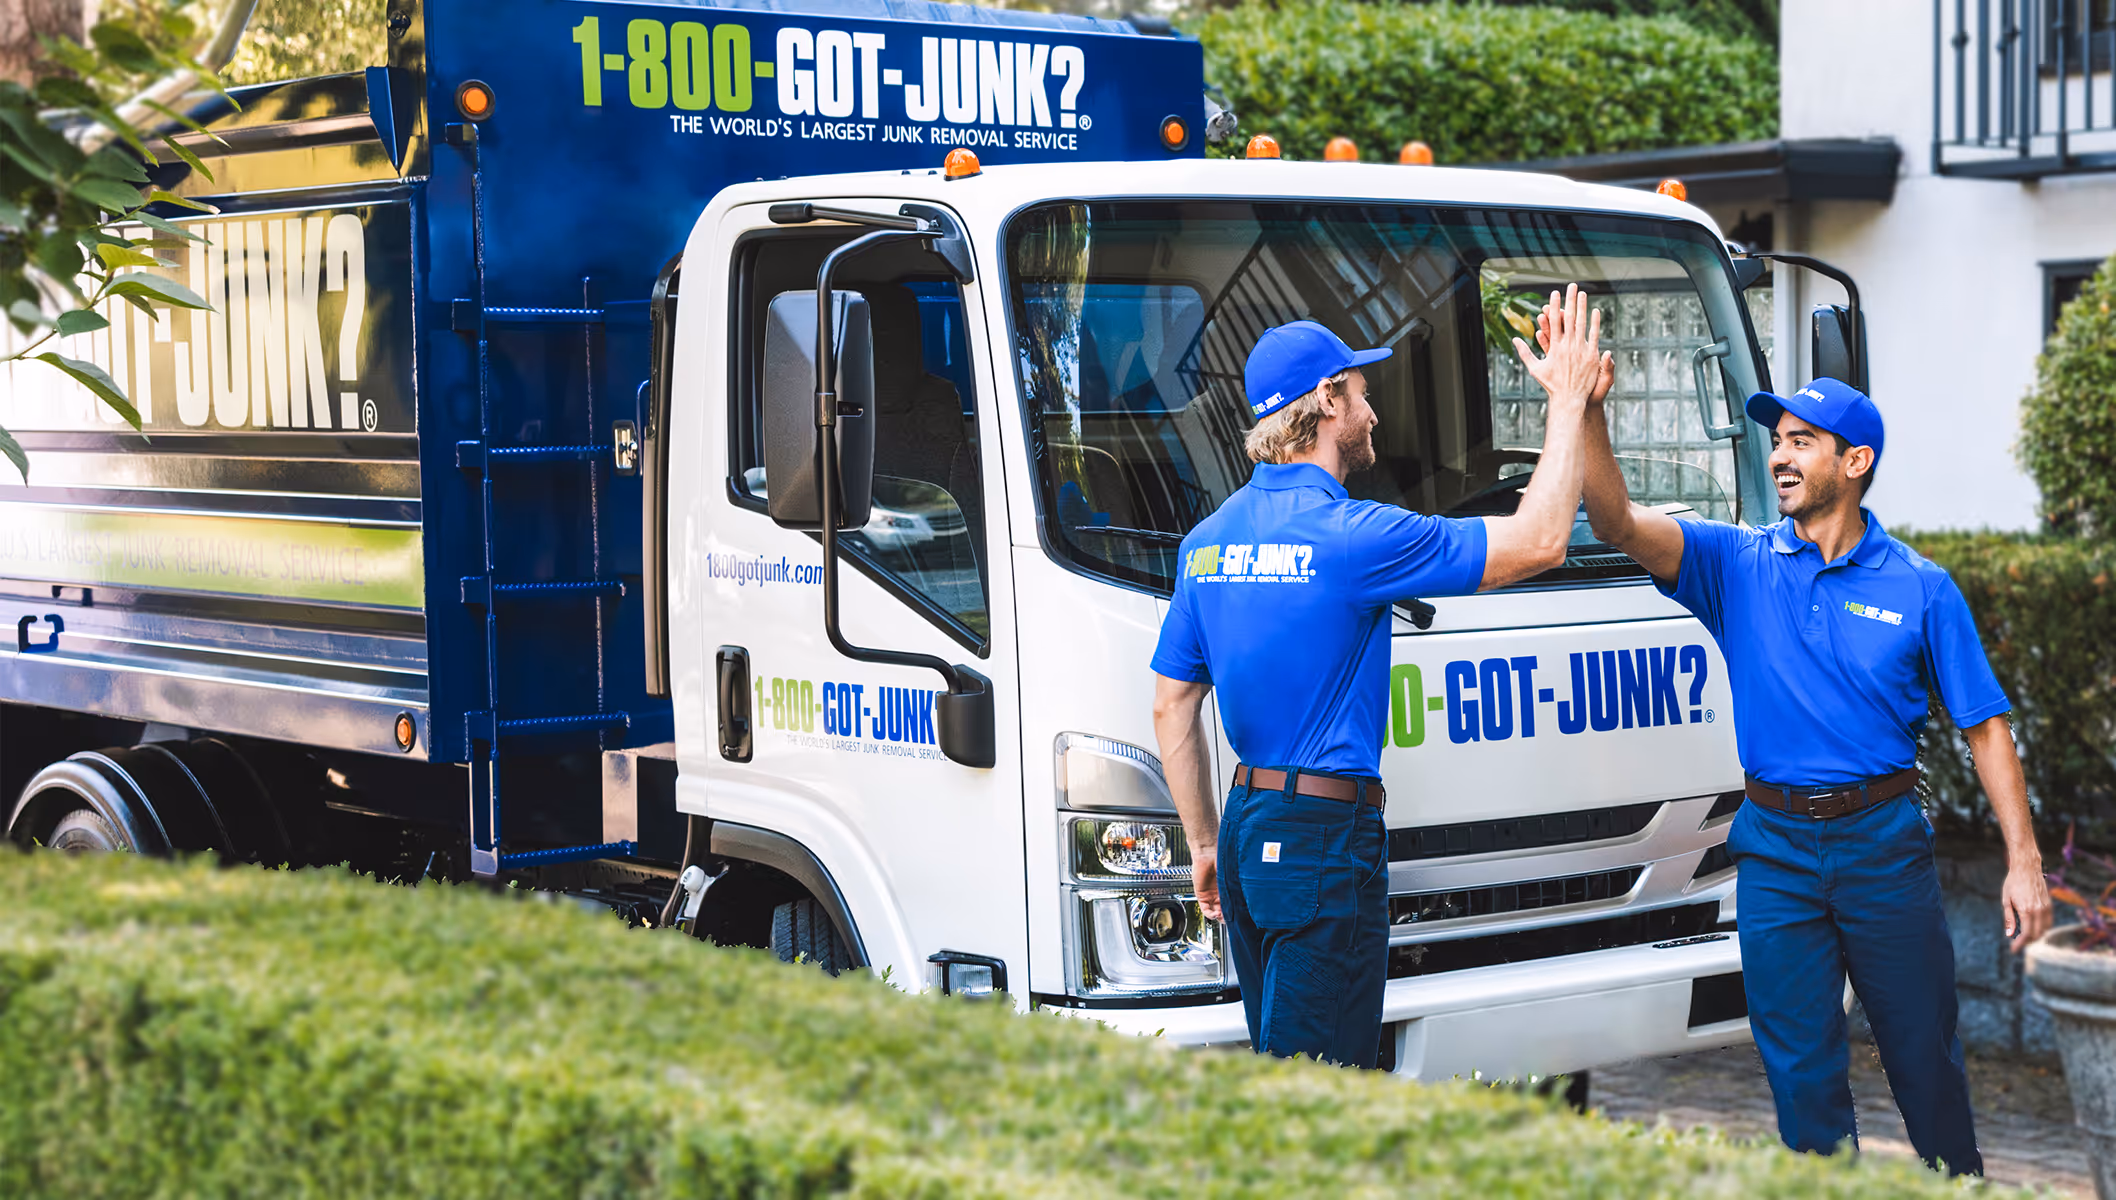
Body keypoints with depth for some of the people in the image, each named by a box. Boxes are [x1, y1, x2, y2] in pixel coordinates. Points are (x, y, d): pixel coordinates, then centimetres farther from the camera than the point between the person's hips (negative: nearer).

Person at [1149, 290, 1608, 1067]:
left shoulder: (1207, 541, 9)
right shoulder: (1349, 536, -14)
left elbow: (1171, 706, 14)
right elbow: (1537, 542, -11)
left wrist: (1203, 842, 21)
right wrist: (1568, 400, -1)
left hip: (1249, 828, 8)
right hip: (1325, 838, -8)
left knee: (1276, 1070, 16)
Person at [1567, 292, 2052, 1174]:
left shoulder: (1919, 588, 0)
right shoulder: (1738, 565, 1)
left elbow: (1984, 726, 2)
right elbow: (1619, 523, -14)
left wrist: (2022, 860, -4)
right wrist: (1588, 413, -30)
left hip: (1884, 841, -1)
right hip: (1775, 848, 1)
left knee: (1924, 1053, 9)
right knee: (1801, 1066, 5)